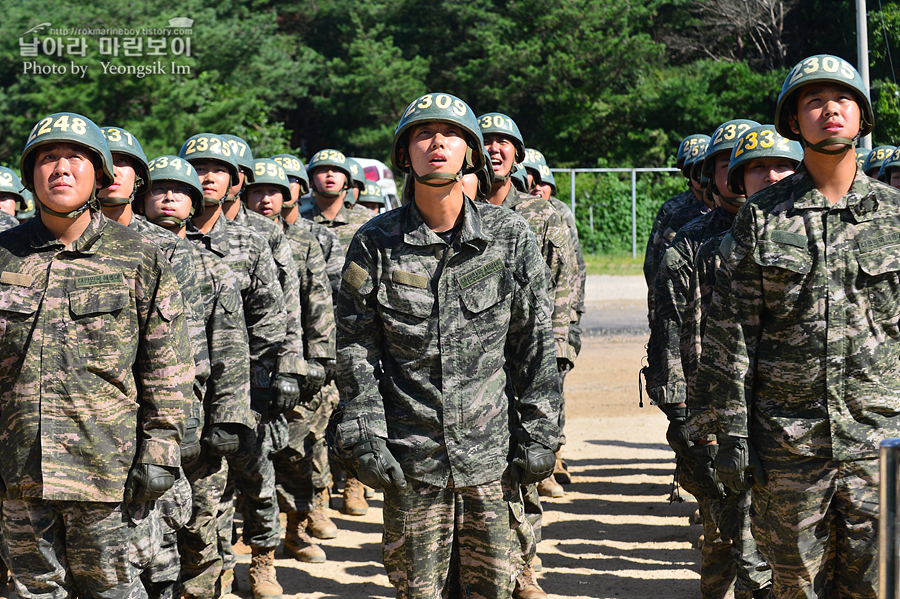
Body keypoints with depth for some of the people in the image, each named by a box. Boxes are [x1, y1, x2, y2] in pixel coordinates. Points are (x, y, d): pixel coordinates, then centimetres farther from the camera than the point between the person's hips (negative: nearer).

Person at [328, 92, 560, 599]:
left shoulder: (510, 235, 1)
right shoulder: (376, 242, 0)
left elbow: (537, 345, 3)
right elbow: (356, 348, 2)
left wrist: (539, 436, 0)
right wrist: (364, 437, -4)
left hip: (493, 455, 0)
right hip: (409, 459, 0)